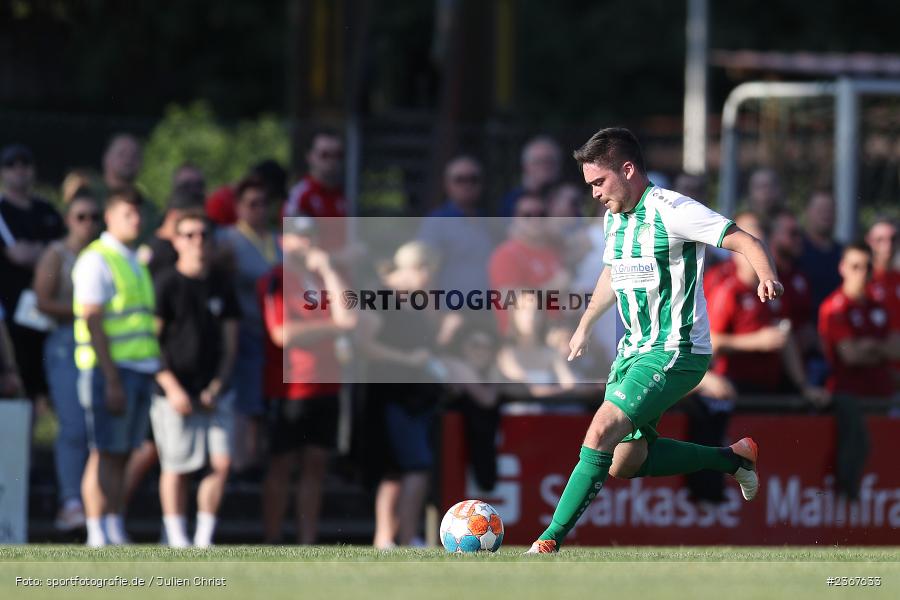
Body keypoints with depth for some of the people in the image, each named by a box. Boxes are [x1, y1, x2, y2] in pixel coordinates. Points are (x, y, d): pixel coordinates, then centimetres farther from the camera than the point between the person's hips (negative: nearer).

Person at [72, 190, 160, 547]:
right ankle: (98, 536, -8)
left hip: (141, 368, 8)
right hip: (109, 370, -8)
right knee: (105, 454, -8)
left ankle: (115, 531, 9)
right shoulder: (96, 260, -7)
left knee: (122, 455, 7)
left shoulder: (136, 262, 20)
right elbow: (93, 323, -14)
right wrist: (112, 380, -19)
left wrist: (154, 371, 17)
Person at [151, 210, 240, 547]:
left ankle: (204, 538, 4)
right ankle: (177, 539, 6)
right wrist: (172, 388, -13)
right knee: (176, 467, -1)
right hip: (175, 390, -4)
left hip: (214, 392, 4)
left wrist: (218, 386, 1)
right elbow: (150, 340, -6)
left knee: (221, 463, -5)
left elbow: (230, 341, 13)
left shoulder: (221, 285, 10)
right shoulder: (166, 284, -3)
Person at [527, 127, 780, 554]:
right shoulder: (614, 217, 9)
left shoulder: (671, 211, -17)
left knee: (602, 433, -22)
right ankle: (733, 458, 25)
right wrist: (585, 325, 35)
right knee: (624, 463, 10)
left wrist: (767, 278, -39)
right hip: (634, 350, 10)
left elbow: (745, 242, -19)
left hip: (674, 353, -10)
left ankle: (549, 543, -21)